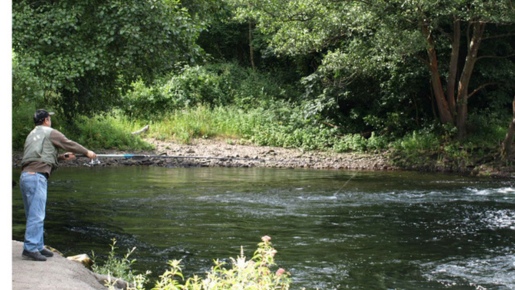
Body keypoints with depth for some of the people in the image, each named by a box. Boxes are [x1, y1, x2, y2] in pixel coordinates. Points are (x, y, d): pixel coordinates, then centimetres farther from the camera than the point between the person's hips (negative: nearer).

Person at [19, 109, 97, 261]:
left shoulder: (32, 135, 24)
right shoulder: (50, 133, 1)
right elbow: (69, 144, 5)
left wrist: (62, 157, 29)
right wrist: (87, 152, 18)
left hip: (25, 176, 9)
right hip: (36, 176, -9)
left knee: (33, 215, 12)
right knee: (36, 215, -10)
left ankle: (38, 247, 16)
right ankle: (30, 249, -14)